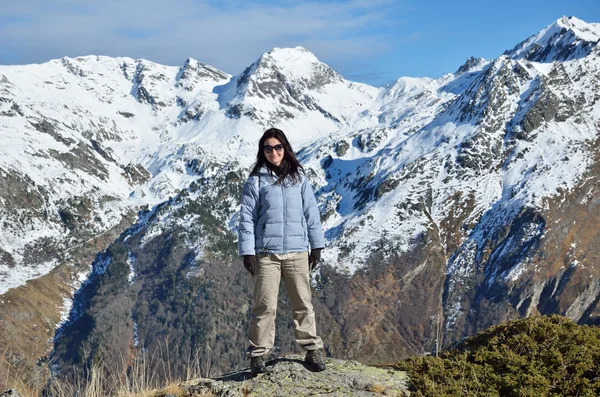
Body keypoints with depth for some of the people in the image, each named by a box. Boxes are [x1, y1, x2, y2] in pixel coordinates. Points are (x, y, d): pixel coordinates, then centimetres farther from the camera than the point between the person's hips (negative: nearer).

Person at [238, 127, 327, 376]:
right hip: (266, 253, -2)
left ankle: (312, 349, 13)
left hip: (297, 252, 2)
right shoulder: (256, 181, 1)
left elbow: (311, 213, 10)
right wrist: (247, 252, -5)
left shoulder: (299, 178, 9)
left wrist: (317, 246, 8)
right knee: (265, 306, 0)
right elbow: (247, 218, 0)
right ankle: (258, 354, 8)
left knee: (303, 303, 6)